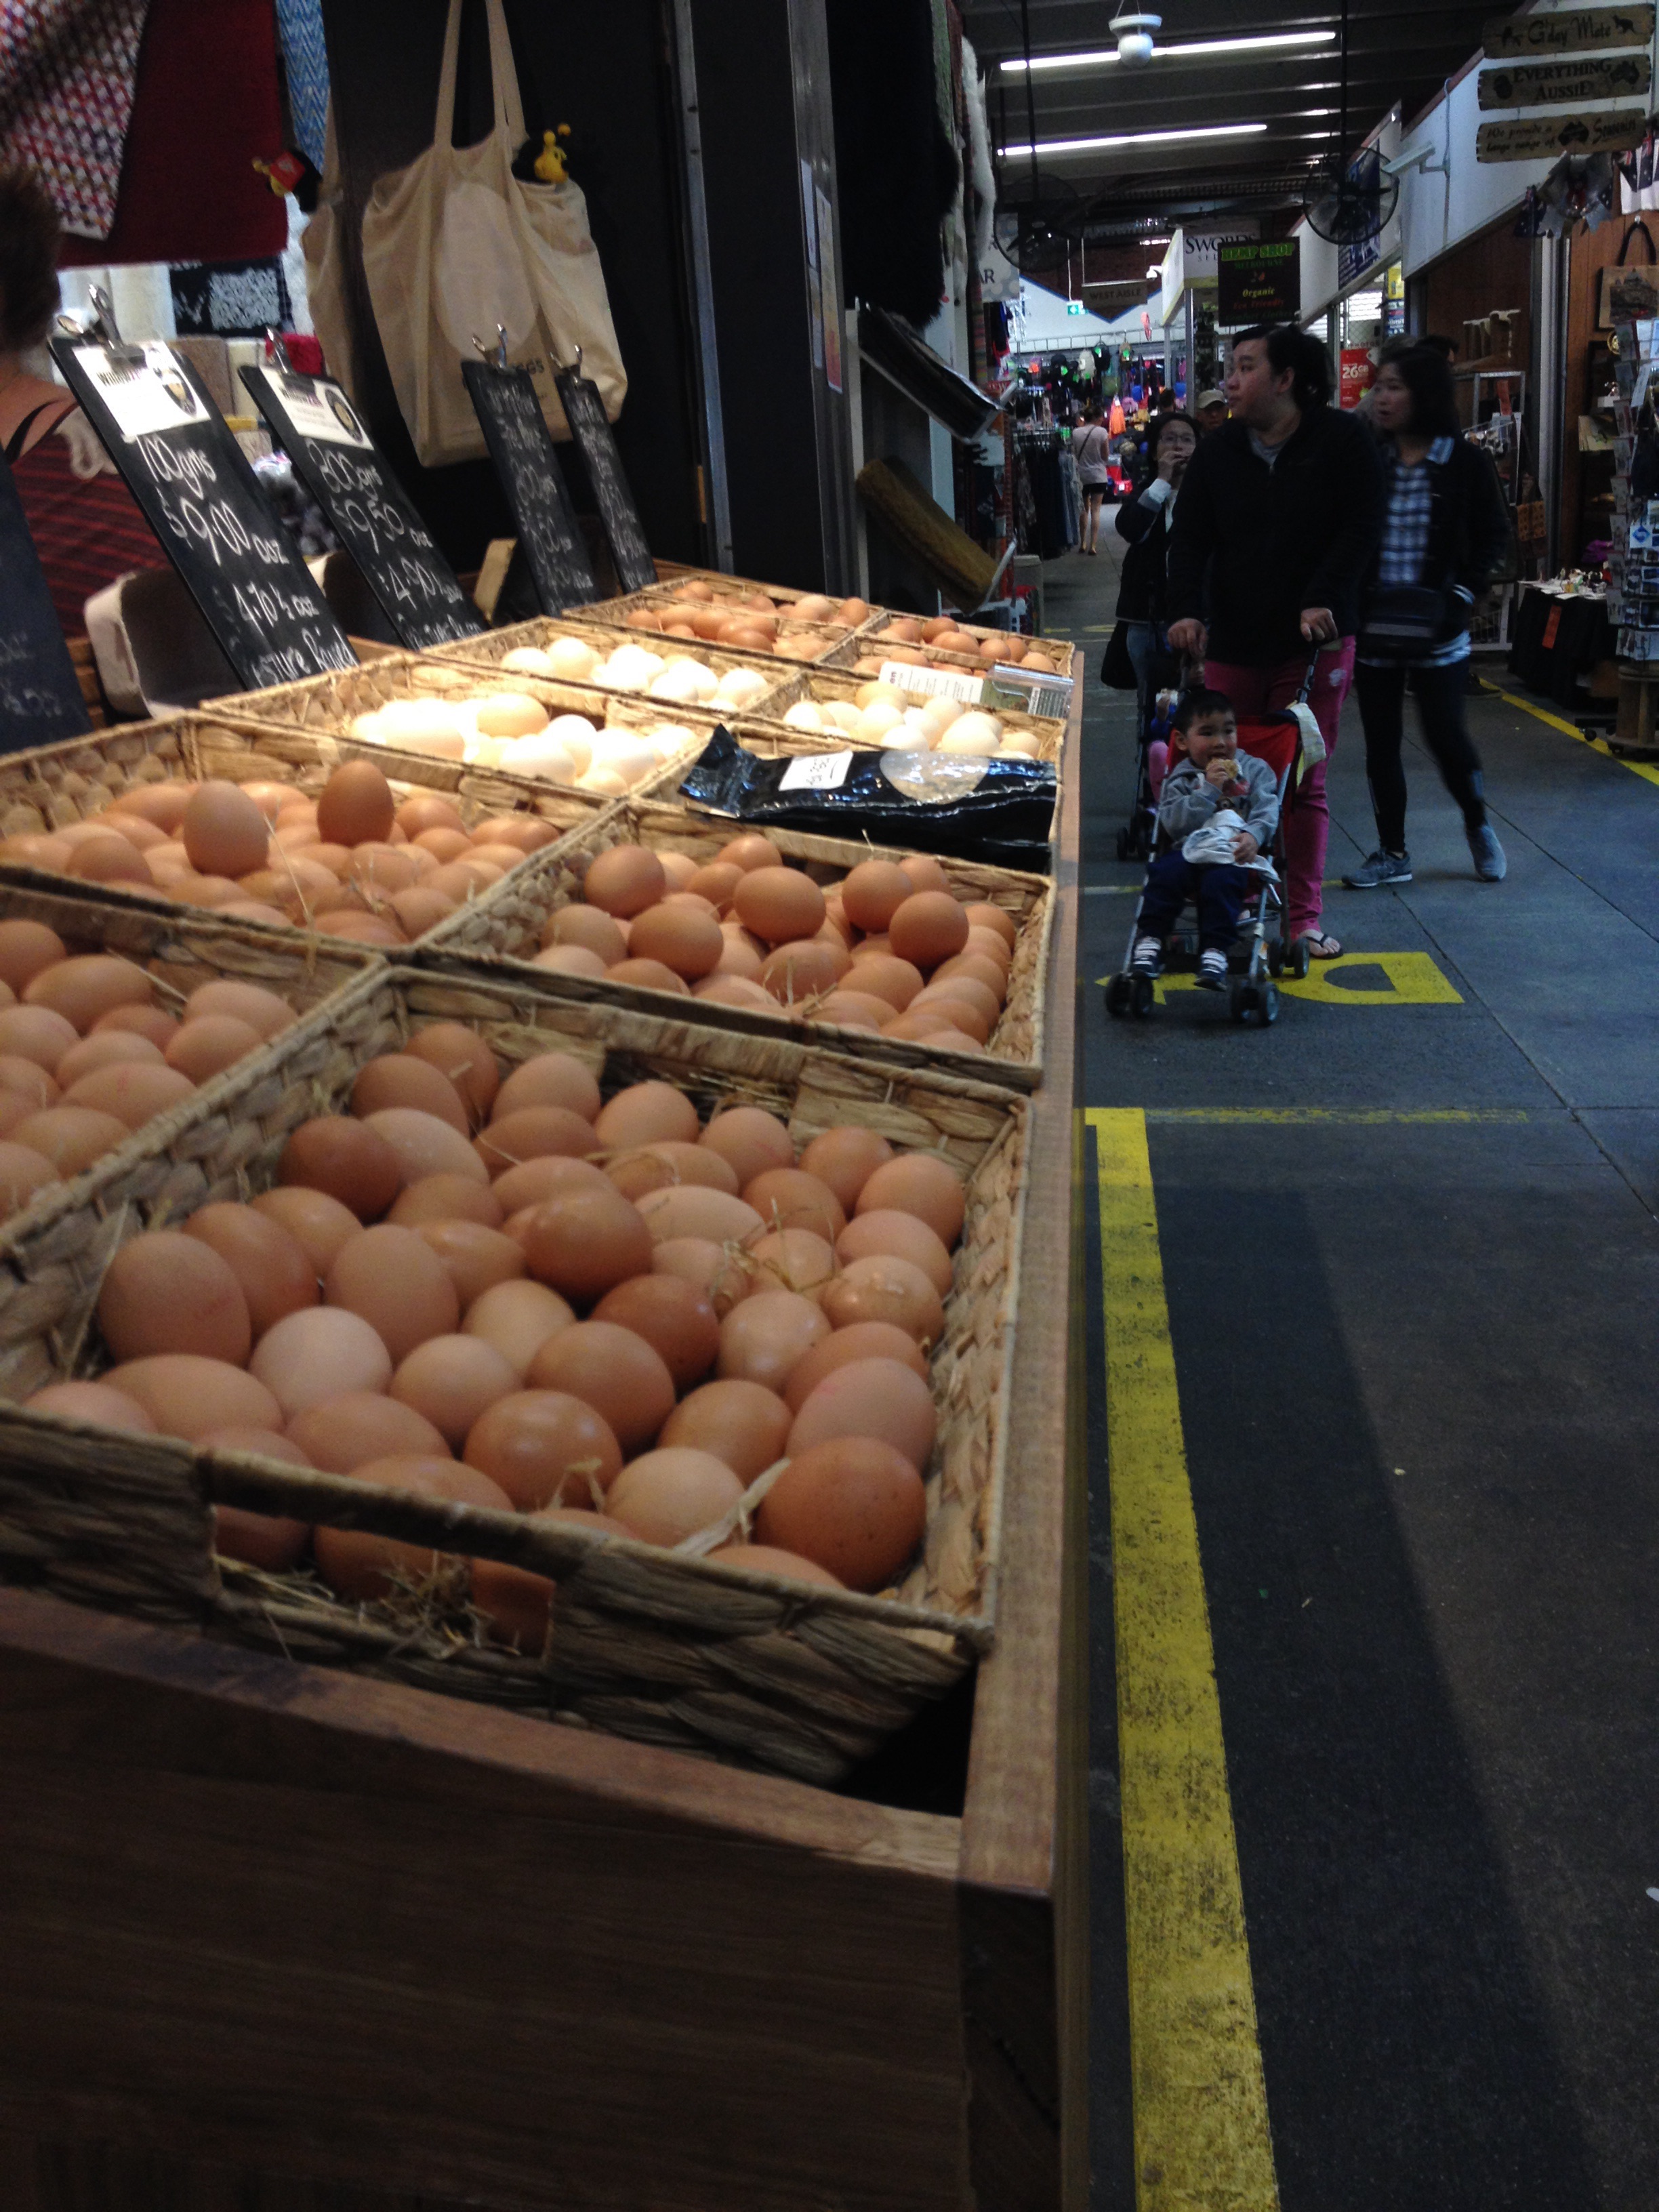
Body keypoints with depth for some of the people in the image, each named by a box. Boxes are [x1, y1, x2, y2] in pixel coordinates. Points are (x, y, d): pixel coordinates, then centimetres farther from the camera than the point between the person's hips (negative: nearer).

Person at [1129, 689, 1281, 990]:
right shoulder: (1181, 778, 13)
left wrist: (1254, 835, -20)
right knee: (1166, 872, -30)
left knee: (1221, 880, -34)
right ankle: (1150, 938, -22)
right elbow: (1173, 823, -4)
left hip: (1232, 854, -1)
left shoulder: (1255, 770, 17)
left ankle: (1215, 951, -33)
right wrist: (1209, 789, -9)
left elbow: (1268, 810, 1)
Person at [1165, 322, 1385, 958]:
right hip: (1234, 642, 3)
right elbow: (1189, 536, 2)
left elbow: (1362, 528, -4)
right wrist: (1186, 609, -14)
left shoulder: (1342, 440, -1)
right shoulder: (1218, 451, 7)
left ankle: (1304, 916, 11)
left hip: (1315, 641, -2)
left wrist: (1324, 600, -17)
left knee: (1304, 784, 2)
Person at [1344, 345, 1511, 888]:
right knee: (1381, 742, 7)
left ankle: (1478, 826, 28)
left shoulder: (1466, 463, -4)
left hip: (1436, 630, -3)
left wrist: (1461, 595, -11)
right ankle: (1392, 853, 20)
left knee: (1446, 735, 0)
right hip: (1372, 628, 3)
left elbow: (1494, 537, 1)